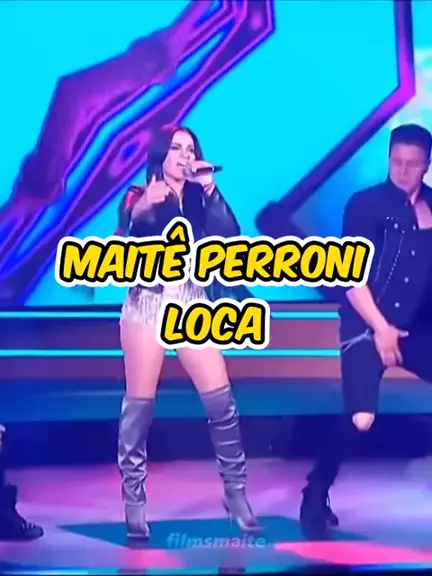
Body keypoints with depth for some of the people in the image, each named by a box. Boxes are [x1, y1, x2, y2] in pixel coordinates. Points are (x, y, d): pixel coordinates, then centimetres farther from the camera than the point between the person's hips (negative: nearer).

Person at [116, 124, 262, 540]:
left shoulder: (201, 200, 12)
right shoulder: (138, 197, 6)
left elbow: (231, 237, -4)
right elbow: (121, 243, -11)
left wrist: (211, 192, -11)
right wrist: (142, 208, -28)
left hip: (193, 305, 2)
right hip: (147, 304, -2)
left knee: (221, 400, -5)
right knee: (139, 404, -3)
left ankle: (235, 492, 8)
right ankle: (134, 501, 8)